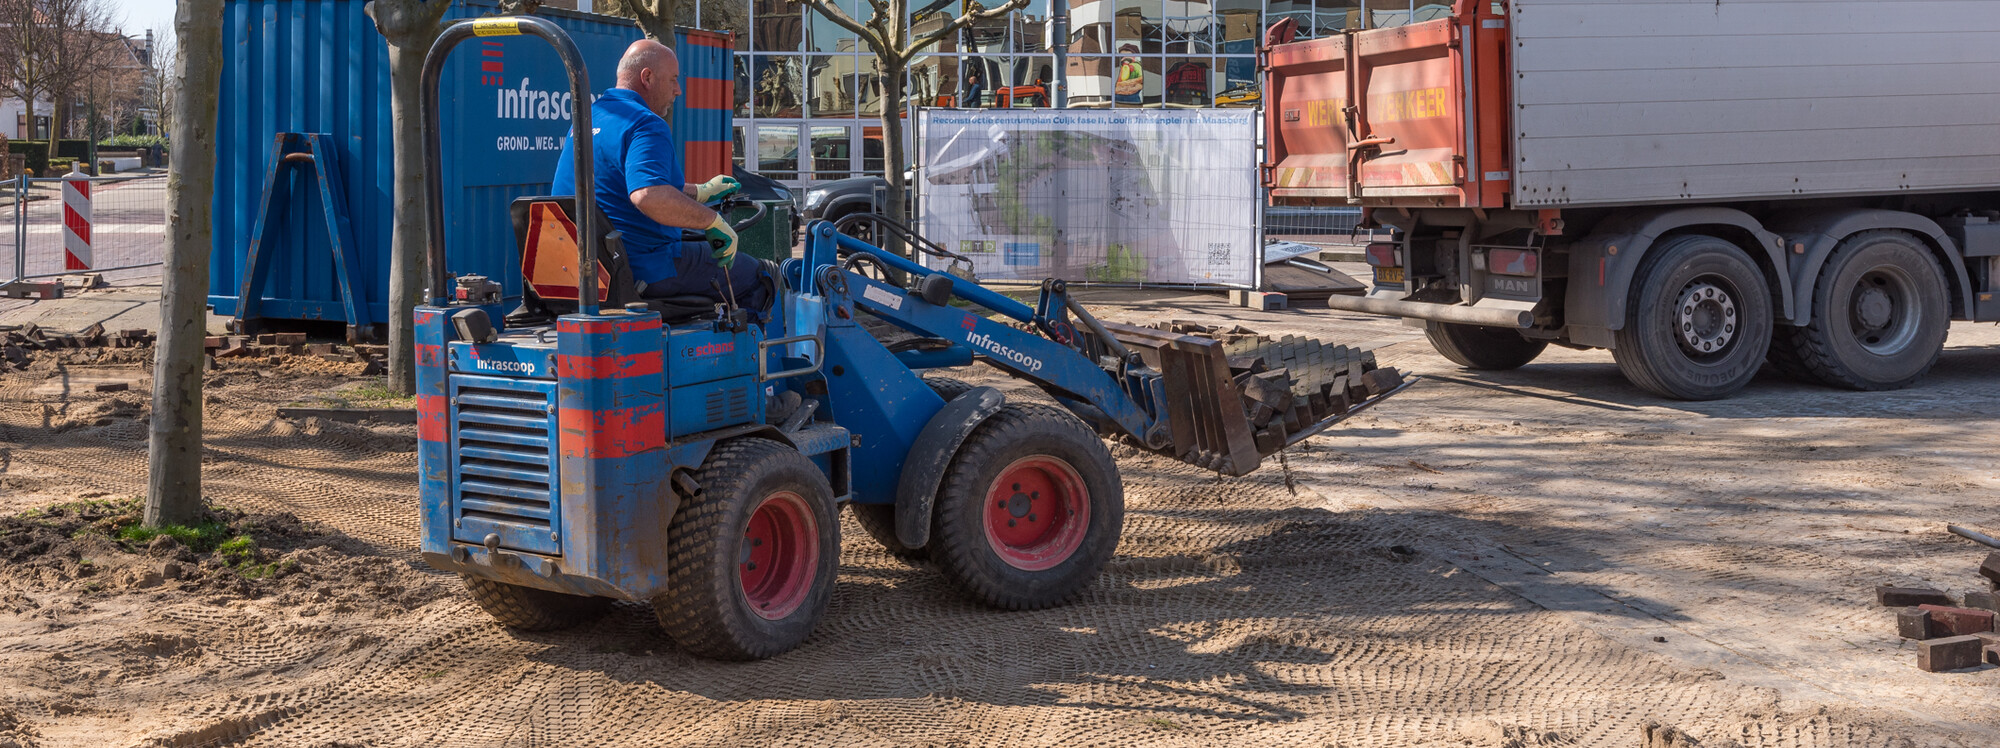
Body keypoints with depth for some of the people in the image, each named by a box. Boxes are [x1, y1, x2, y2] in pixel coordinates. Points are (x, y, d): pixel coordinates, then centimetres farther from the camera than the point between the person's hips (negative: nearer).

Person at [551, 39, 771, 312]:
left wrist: (700, 192, 33)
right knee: (760, 278, 1)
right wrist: (713, 221, -26)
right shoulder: (646, 125, -18)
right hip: (643, 272, -10)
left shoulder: (588, 118, 15)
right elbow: (648, 196, -37)